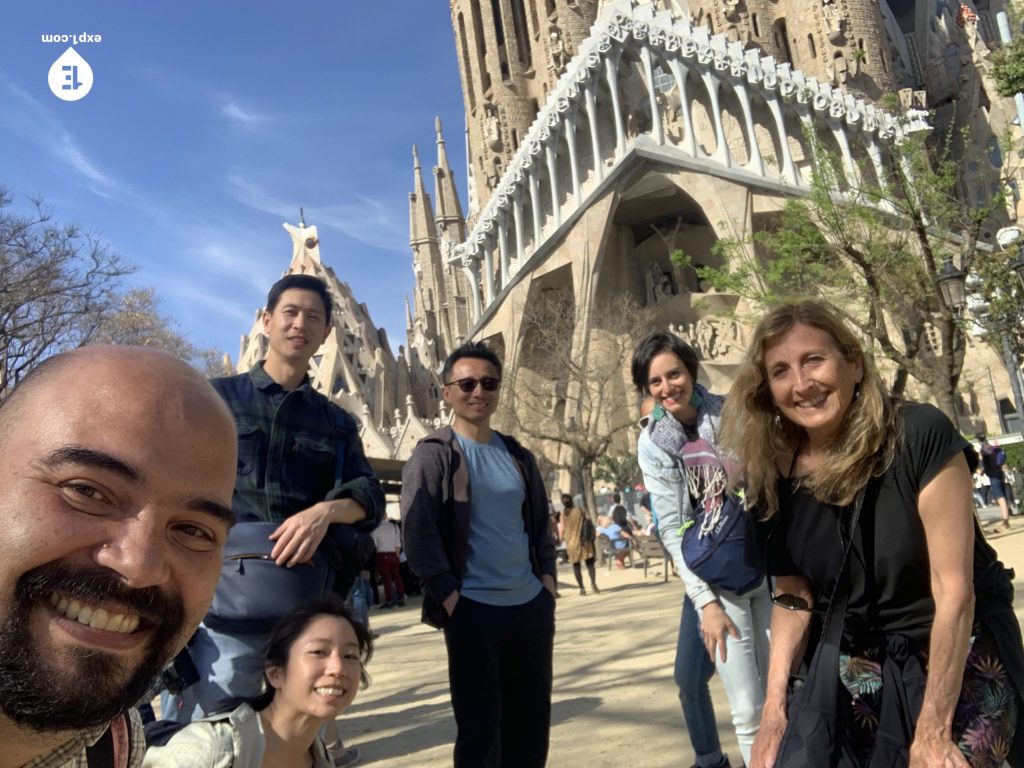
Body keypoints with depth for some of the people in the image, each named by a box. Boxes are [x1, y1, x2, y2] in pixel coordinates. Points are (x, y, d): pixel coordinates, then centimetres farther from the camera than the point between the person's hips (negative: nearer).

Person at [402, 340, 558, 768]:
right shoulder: (433, 455, -5)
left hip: (532, 604, 6)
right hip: (473, 608, -5)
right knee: (479, 724, 5)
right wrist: (448, 596, -15)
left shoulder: (519, 456, 12)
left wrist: (547, 574, 6)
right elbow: (417, 530, -12)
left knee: (533, 720, 15)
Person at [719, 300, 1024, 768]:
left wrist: (933, 731, -20)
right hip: (855, 673, 3)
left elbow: (953, 590, -22)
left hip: (959, 661, -3)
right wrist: (774, 704, -12)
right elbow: (793, 596, -1)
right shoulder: (772, 475, -11)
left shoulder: (920, 436, -23)